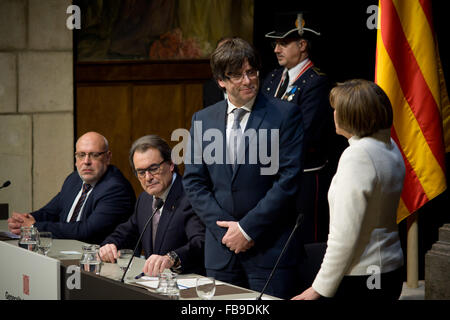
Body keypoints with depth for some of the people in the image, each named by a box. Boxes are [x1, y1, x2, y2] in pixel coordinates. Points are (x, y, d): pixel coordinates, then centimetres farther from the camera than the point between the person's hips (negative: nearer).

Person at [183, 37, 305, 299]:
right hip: (221, 248, 4)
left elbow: (288, 179, -9)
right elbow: (193, 181, 8)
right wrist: (226, 229, -5)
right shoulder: (203, 119, 10)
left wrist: (248, 228, -11)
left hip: (271, 248, -4)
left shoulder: (286, 115, -3)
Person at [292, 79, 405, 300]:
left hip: (359, 281, -9)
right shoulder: (391, 148, 10)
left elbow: (346, 235, -21)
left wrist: (320, 288, -16)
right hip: (390, 268, 9)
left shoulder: (357, 156, -18)